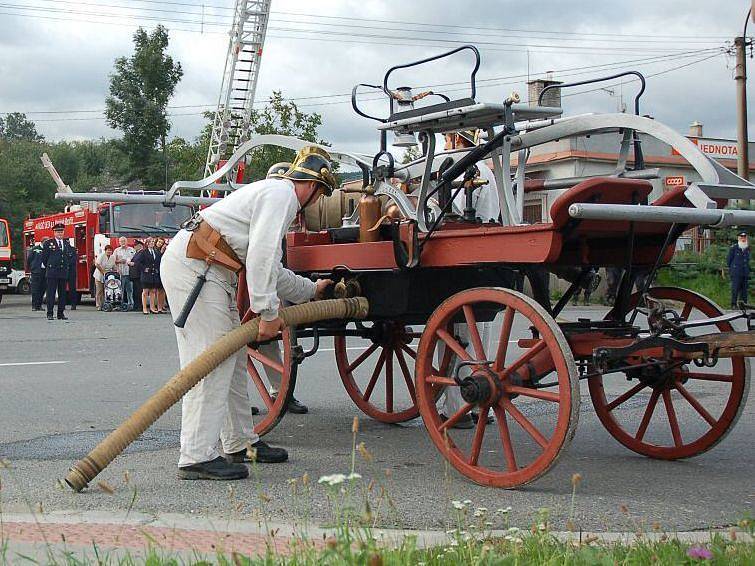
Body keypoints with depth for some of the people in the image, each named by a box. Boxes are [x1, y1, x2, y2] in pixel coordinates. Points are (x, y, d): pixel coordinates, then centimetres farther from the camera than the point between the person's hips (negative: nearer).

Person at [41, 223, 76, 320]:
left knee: (62, 293, 5)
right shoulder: (48, 243, 1)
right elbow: (44, 257, 4)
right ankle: (50, 313, -2)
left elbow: (72, 255, 21)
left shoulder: (67, 243, 12)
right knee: (51, 293, -4)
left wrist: (67, 264, 13)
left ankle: (61, 313, 9)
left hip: (64, 272, 4)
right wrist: (48, 267, 6)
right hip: (52, 273, -4)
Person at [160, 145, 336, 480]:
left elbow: (272, 270, 32)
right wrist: (268, 313, -18)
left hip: (212, 271, 11)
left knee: (233, 356, 14)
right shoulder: (281, 193, -9)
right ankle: (197, 457, -12)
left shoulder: (279, 197, 24)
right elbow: (260, 257, -20)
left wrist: (312, 290, 42)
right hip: (193, 267, -11)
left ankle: (240, 443, 24)